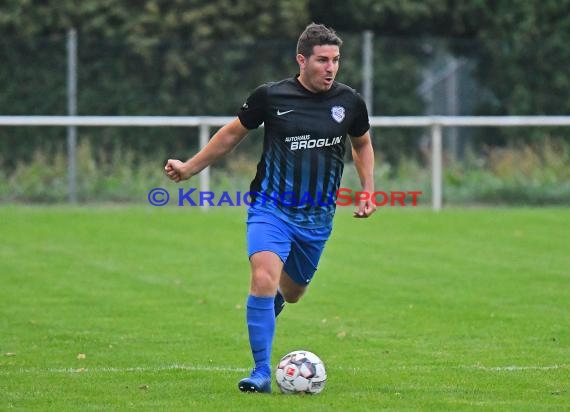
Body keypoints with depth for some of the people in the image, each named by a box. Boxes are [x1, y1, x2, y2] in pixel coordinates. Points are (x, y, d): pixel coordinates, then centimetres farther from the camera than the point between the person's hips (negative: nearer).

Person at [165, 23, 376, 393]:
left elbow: (362, 144, 18)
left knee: (291, 293, 16)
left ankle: (273, 300, 56)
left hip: (318, 217, 3)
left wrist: (369, 192, 8)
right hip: (270, 208, -3)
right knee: (264, 280, -24)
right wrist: (189, 168, 7)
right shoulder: (271, 96, -8)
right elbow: (233, 133, 7)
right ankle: (262, 373, -14)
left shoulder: (349, 102, -2)